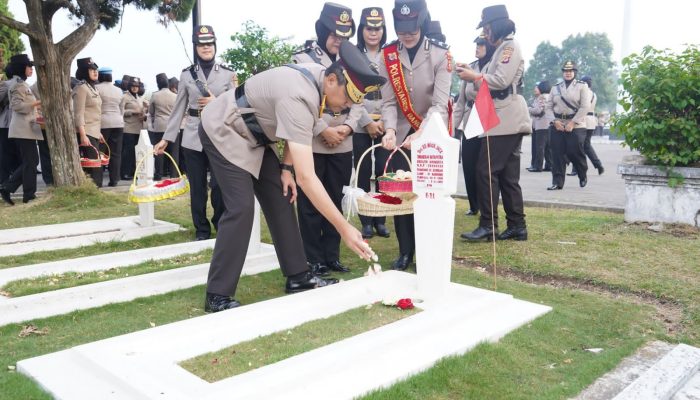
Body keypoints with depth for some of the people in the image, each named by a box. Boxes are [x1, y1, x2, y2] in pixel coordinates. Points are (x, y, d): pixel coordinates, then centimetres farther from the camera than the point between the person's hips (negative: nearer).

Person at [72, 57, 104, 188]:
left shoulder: (92, 88, 17)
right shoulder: (81, 88, -10)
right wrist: (83, 135, -22)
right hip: (86, 133, -9)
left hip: (94, 132, 9)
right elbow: (79, 114, -16)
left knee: (95, 166, 9)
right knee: (94, 166, -10)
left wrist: (98, 133, 20)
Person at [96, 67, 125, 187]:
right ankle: (114, 180, 5)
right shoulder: (119, 90, 13)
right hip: (118, 123, 5)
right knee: (116, 153, 4)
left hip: (103, 123, -4)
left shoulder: (97, 88, -4)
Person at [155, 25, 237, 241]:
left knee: (219, 185, -5)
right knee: (197, 188, 6)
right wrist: (167, 138, 7)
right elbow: (179, 109, 9)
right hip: (193, 138, 2)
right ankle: (202, 230, 20)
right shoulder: (186, 74, 8)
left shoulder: (228, 74, 5)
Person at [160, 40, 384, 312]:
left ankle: (297, 276, 11)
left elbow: (294, 131, 7)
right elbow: (306, 177, -42)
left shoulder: (317, 76, -9)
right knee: (241, 207, -18)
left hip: (251, 134, 9)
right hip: (222, 131, -9)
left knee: (280, 199, 3)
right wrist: (344, 228, -39)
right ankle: (218, 296, -9)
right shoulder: (298, 98, -37)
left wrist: (286, 168, -2)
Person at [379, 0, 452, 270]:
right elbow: (388, 101, -8)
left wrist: (421, 134, -35)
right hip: (401, 134, 3)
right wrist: (390, 130, -27)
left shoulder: (440, 54, -13)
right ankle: (405, 251, 16)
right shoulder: (388, 55, -5)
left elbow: (440, 103, -21)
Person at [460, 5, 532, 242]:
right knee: (507, 175, 8)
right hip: (505, 120, 10)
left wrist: (475, 77, -7)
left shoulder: (510, 46, -6)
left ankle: (488, 226, -7)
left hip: (506, 120, -10)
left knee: (486, 171, -10)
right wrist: (473, 74, 8)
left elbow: (502, 80, -18)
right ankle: (517, 226, 11)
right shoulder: (502, 48, 23)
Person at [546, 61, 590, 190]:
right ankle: (557, 182, 1)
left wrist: (572, 123, -14)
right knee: (557, 154, -3)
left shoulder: (582, 86, 2)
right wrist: (555, 121, -7)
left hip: (576, 126, -3)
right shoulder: (555, 88, 13)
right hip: (557, 126, 3)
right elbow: (549, 106, 9)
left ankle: (583, 176, 24)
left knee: (575, 153, -3)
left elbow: (584, 106, -7)